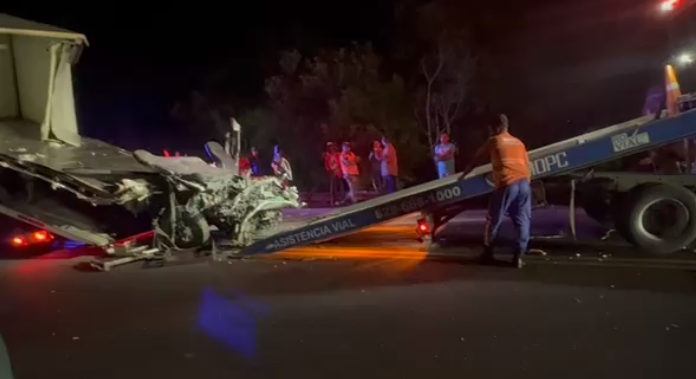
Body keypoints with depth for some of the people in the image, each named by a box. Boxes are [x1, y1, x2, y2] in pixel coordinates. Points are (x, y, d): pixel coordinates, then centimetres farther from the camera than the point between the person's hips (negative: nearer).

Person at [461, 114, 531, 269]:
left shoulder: (493, 141, 12)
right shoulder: (519, 143, 24)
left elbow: (476, 159, 21)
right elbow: (527, 166, 20)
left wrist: (464, 174, 34)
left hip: (507, 184, -4)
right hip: (524, 183, 4)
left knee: (493, 220, 9)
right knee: (522, 220, 8)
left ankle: (487, 253, 19)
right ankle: (519, 257, 4)